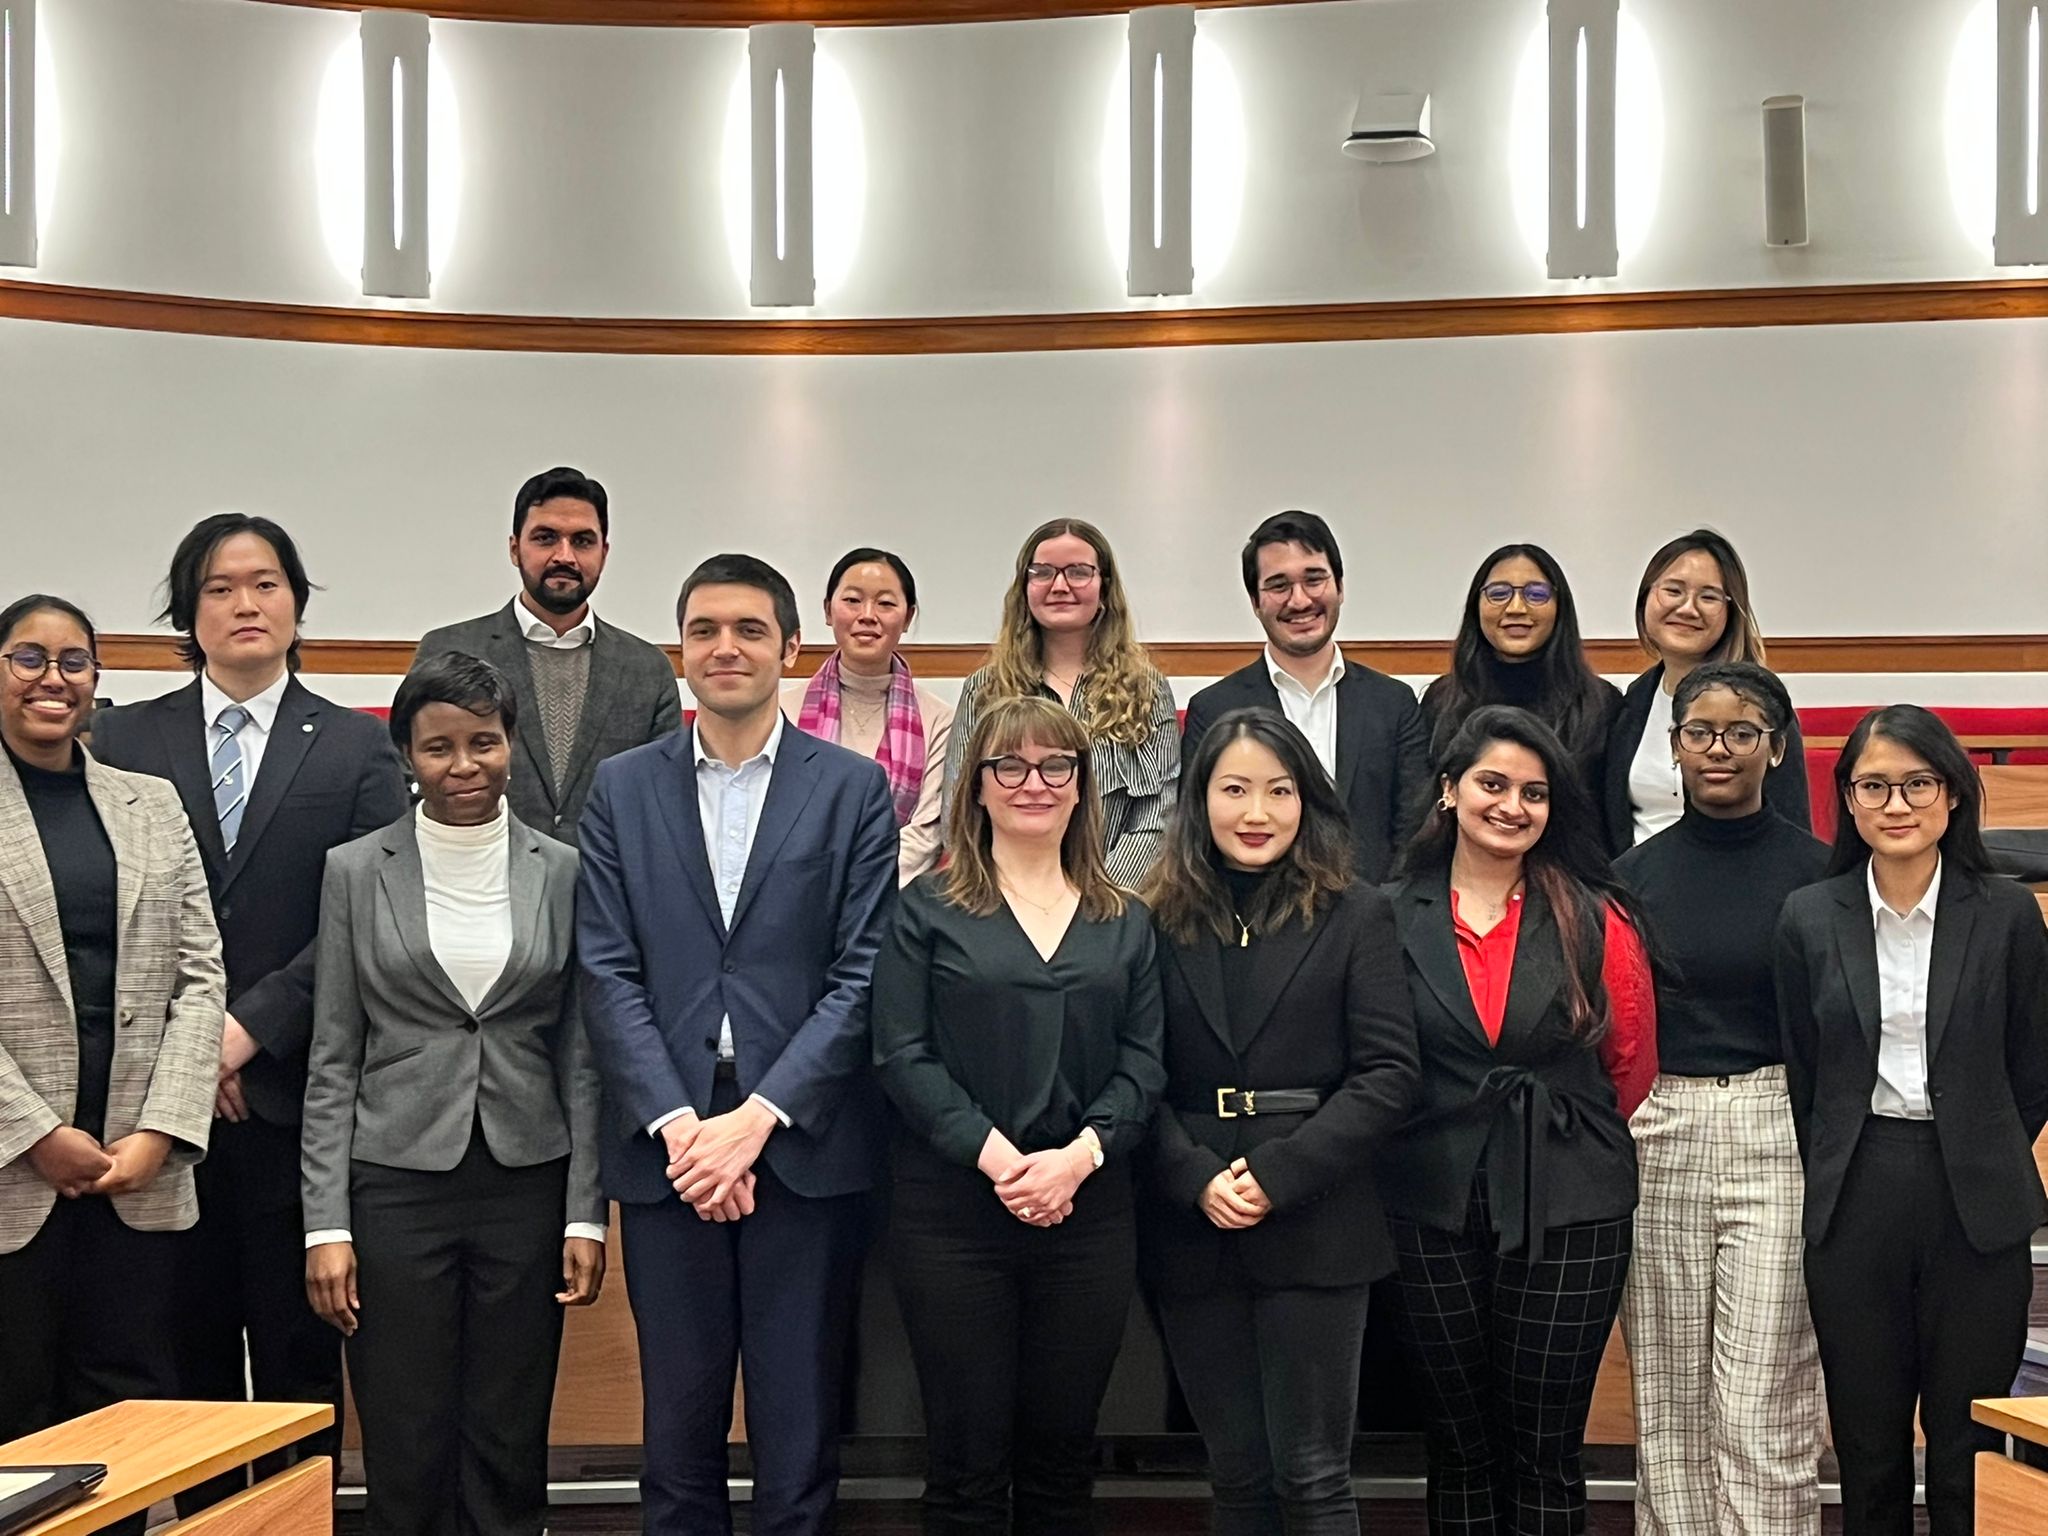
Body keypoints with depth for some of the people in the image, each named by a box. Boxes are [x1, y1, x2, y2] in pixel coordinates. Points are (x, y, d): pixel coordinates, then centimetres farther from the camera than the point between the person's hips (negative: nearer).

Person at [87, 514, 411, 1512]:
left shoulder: (357, 749, 5)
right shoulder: (124, 739, 8)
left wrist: (253, 1024, -12)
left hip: (294, 1090, -1)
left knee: (299, 1349, 5)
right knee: (189, 1348, 8)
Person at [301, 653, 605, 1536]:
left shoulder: (563, 873, 2)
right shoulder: (356, 871, 1)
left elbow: (580, 1057, 4)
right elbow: (333, 1062, 2)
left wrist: (586, 1215, -1)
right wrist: (326, 1225, -4)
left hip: (526, 1188, 1)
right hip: (396, 1187, -1)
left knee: (509, 1454, 7)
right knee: (406, 1458, 4)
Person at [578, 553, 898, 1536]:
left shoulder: (854, 788, 3)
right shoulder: (621, 789, 8)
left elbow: (861, 975, -3)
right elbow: (607, 974, 2)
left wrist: (757, 1118, -12)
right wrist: (676, 1123, -10)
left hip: (806, 1149, -1)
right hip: (665, 1148, 2)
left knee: (800, 1431, 6)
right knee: (677, 1429, 10)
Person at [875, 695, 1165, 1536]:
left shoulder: (1125, 923, 12)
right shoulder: (928, 908, 3)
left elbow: (1143, 1062, 4)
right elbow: (902, 1057, -6)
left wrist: (1079, 1156, -13)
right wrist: (994, 1154, -17)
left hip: (1088, 1209, 3)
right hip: (953, 1209, -3)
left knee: (1063, 1449, 10)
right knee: (967, 1457, 2)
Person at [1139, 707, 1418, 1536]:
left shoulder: (1355, 917, 0)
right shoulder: (1161, 922, 6)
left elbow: (1387, 1074, -6)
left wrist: (1278, 1174, -13)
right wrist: (1197, 1179, -12)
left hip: (1314, 1228, -2)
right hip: (1192, 1231, 2)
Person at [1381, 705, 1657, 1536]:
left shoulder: (1596, 920, -1)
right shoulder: (1394, 916, -1)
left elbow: (1632, 1064, 9)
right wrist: (1454, 1133, 9)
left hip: (1568, 1208, -1)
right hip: (1436, 1206, 1)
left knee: (1547, 1452, 6)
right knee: (1459, 1450, 11)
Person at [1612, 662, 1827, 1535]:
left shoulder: (1816, 872, 0)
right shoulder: (1633, 875, 6)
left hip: (1779, 1134, -2)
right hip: (1658, 1135, 3)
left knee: (1763, 1405, -4)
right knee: (1669, 1397, 8)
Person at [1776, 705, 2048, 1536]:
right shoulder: (1810, 919, 1)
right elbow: (1801, 1074, 7)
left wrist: (1981, 1168, 6)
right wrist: (1836, 1180, 8)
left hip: (1975, 1206, -1)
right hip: (1854, 1204, 1)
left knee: (1969, 1448, 5)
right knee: (1867, 1447, 9)